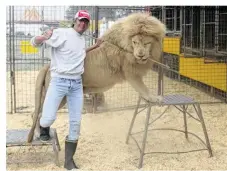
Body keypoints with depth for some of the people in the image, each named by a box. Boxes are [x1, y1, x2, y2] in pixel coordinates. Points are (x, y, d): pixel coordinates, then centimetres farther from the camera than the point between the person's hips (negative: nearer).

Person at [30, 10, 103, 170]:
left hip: (77, 83, 6)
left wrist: (95, 46, 28)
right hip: (59, 81, -6)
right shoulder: (61, 33, -9)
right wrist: (43, 37, -35)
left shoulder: (82, 39, 14)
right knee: (48, 119, -16)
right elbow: (34, 42, -13)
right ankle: (44, 129, 24)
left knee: (76, 122, 5)